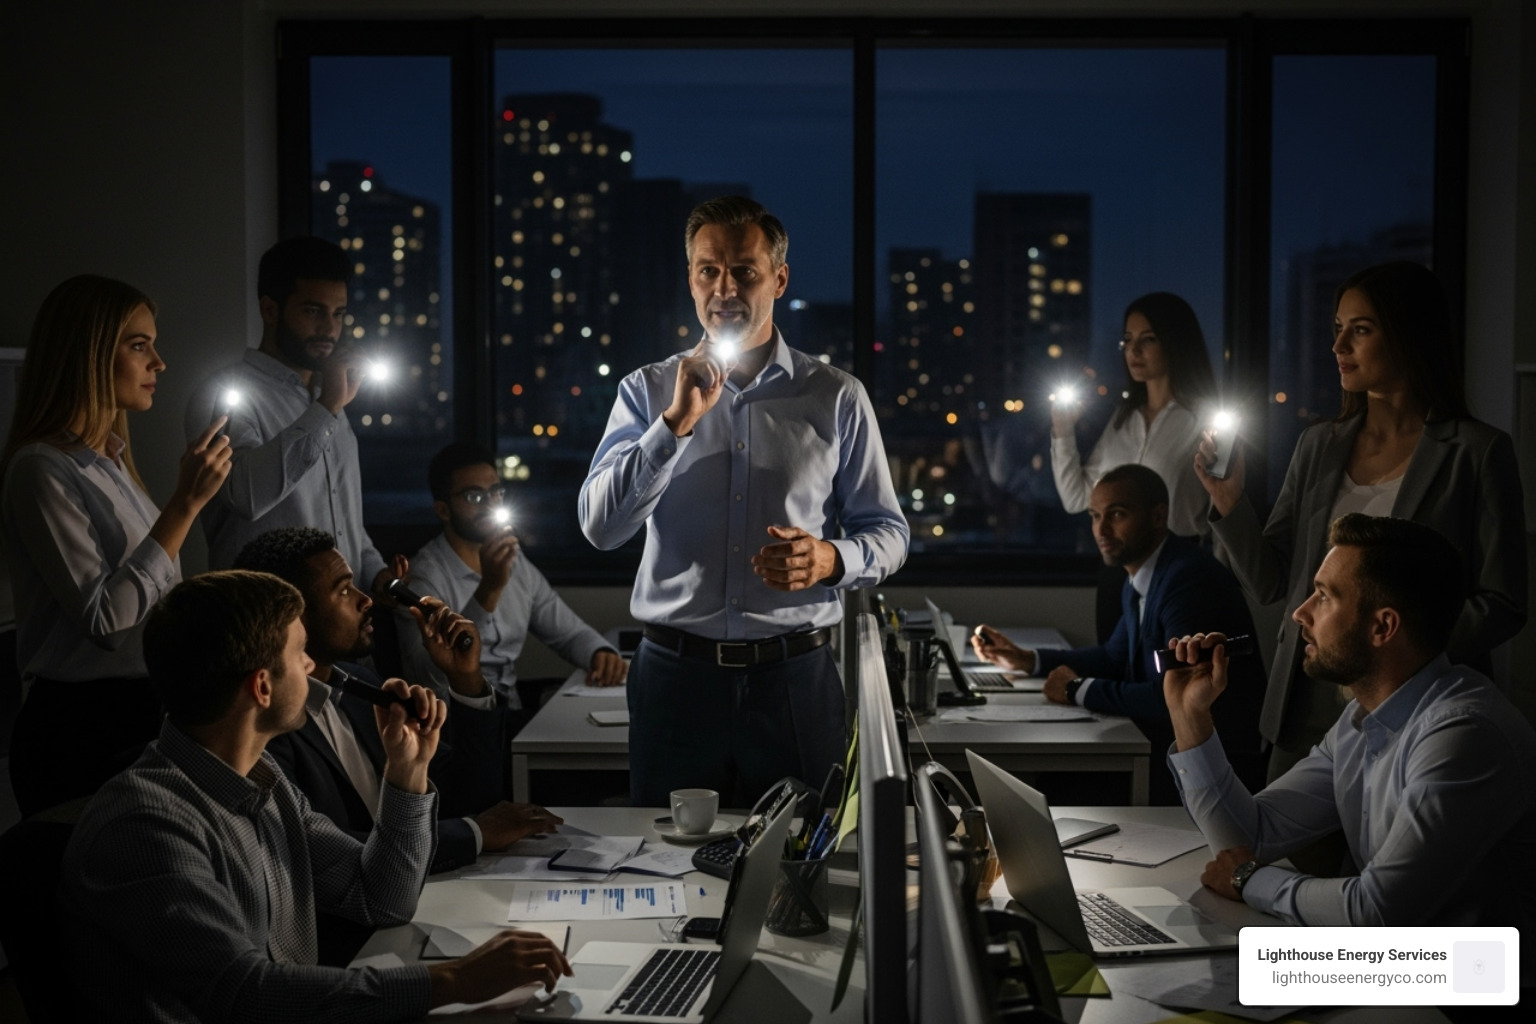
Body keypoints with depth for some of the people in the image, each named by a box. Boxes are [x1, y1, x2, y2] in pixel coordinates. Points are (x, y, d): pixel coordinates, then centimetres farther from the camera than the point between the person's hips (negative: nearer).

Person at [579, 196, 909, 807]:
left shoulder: (837, 398, 5)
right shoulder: (647, 391, 6)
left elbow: (887, 533, 7)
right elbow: (599, 526, -5)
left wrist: (831, 559, -15)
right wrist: (676, 421, -15)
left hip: (794, 680, 0)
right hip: (675, 674, 1)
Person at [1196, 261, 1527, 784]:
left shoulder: (1477, 452, -5)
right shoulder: (1318, 447, 10)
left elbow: (1502, 604, -6)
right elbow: (1268, 583, 10)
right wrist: (1229, 501, -5)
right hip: (1308, 715, 4)